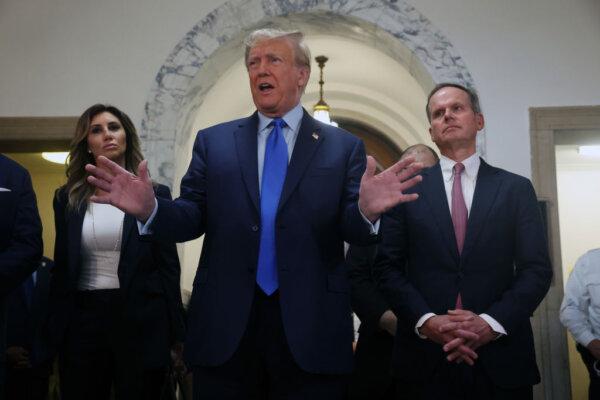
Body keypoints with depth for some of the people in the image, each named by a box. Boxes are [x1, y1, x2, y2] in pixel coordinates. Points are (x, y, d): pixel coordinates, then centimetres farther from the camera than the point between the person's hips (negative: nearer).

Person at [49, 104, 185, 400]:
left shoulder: (155, 195, 2)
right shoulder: (68, 198, 8)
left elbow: (169, 266, 1)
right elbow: (61, 268, 10)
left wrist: (175, 335, -3)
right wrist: (56, 333, 6)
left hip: (141, 320, -2)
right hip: (83, 320, 2)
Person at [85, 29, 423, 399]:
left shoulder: (344, 146, 4)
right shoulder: (213, 142, 9)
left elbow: (351, 228, -4)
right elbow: (192, 217, 3)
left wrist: (366, 210, -27)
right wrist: (149, 208, -17)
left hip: (311, 327, -1)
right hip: (225, 325, 1)